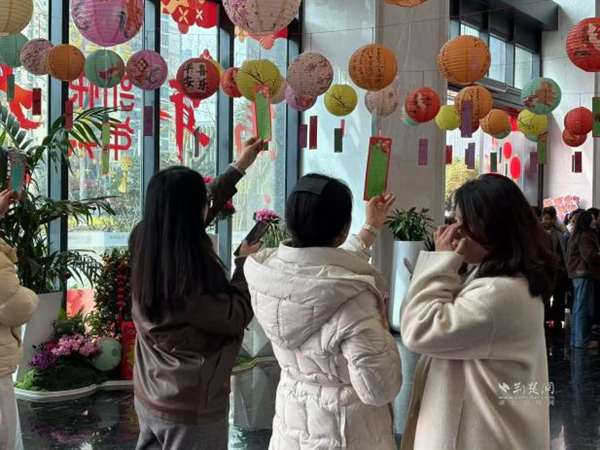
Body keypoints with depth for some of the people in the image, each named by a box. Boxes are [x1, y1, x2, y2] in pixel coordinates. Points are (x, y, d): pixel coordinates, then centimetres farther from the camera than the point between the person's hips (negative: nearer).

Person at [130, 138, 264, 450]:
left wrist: (239, 167, 15)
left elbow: (193, 209, 9)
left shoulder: (143, 245, -7)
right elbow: (237, 317, -17)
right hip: (191, 409, -8)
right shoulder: (189, 277, -31)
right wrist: (245, 262, -4)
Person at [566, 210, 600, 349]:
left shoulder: (576, 235, 17)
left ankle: (575, 338, 18)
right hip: (585, 274, -10)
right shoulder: (585, 235, -13)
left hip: (577, 273, 10)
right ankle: (583, 340, -4)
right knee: (584, 308, -6)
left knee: (578, 308, 13)